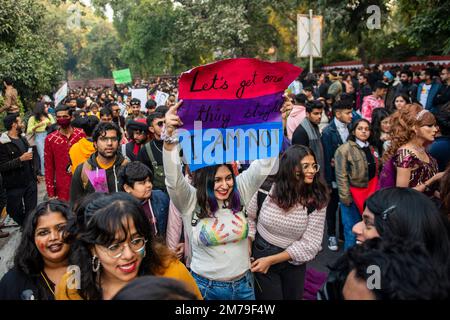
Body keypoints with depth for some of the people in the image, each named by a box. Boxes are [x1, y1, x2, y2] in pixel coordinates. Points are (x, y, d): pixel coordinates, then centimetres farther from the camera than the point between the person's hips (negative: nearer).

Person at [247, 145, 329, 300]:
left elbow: (310, 244, -18)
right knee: (268, 296, 12)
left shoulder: (317, 200, -16)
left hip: (294, 262, 1)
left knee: (293, 297, 22)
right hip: (261, 255, -1)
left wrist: (271, 260, -23)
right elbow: (249, 217, 1)